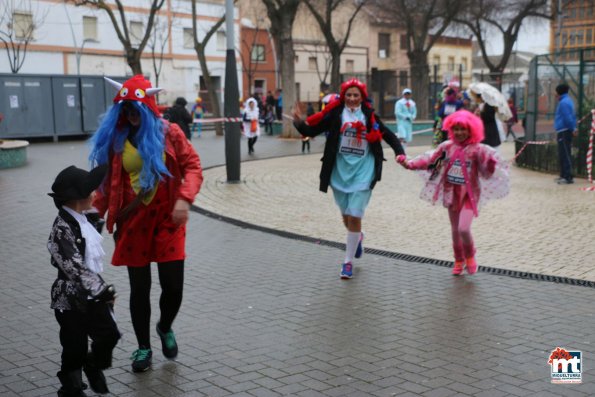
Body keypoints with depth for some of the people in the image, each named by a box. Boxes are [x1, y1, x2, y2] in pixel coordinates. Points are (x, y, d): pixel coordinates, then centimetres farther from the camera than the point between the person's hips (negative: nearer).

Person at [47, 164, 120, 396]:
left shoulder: (85, 219, 3)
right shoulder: (62, 229, -22)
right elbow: (74, 267, -26)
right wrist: (102, 290, -27)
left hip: (93, 295, 8)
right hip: (70, 298, -7)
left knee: (109, 334, 15)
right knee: (75, 348, 5)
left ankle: (94, 367, 41)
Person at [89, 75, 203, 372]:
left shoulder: (168, 132, -3)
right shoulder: (115, 138, 2)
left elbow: (192, 166, -5)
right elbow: (107, 181, 6)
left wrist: (185, 198, -21)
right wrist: (95, 210, -7)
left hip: (167, 219, -1)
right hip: (132, 221, 1)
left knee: (173, 285, -3)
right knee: (139, 287, 6)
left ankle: (165, 329, 30)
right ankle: (143, 347, 25)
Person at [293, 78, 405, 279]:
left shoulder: (369, 117, 0)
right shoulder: (335, 115, -2)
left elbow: (389, 136, 5)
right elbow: (312, 130, -4)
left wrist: (400, 154, -9)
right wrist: (299, 123, -23)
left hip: (362, 172, -1)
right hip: (340, 171, 2)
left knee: (354, 216, -7)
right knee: (346, 216, 15)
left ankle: (348, 261, 7)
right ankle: (358, 237, 49)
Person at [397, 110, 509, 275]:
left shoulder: (478, 149, -10)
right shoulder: (447, 147, 1)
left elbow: (486, 171, -14)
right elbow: (429, 160, 5)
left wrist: (491, 166, -36)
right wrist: (409, 164, -3)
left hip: (469, 195, -4)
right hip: (452, 193, 4)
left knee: (464, 229, -17)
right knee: (455, 230, 13)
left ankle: (470, 257, 13)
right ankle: (459, 261, 31)